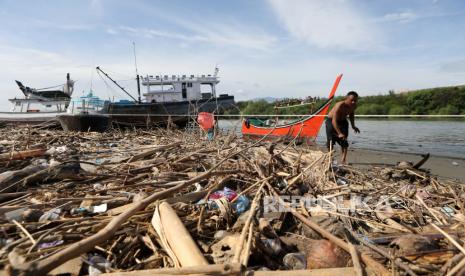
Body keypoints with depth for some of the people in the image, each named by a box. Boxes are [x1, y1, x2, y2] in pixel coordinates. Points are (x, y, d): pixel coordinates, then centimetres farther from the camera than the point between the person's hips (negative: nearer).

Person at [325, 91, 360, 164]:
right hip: (331, 121, -5)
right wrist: (339, 133, -46)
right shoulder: (339, 106, -35)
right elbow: (334, 121, -39)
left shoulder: (354, 106, -13)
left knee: (344, 140, -5)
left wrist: (353, 126, 2)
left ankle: (343, 159, -2)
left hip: (342, 121, 5)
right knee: (331, 141, -4)